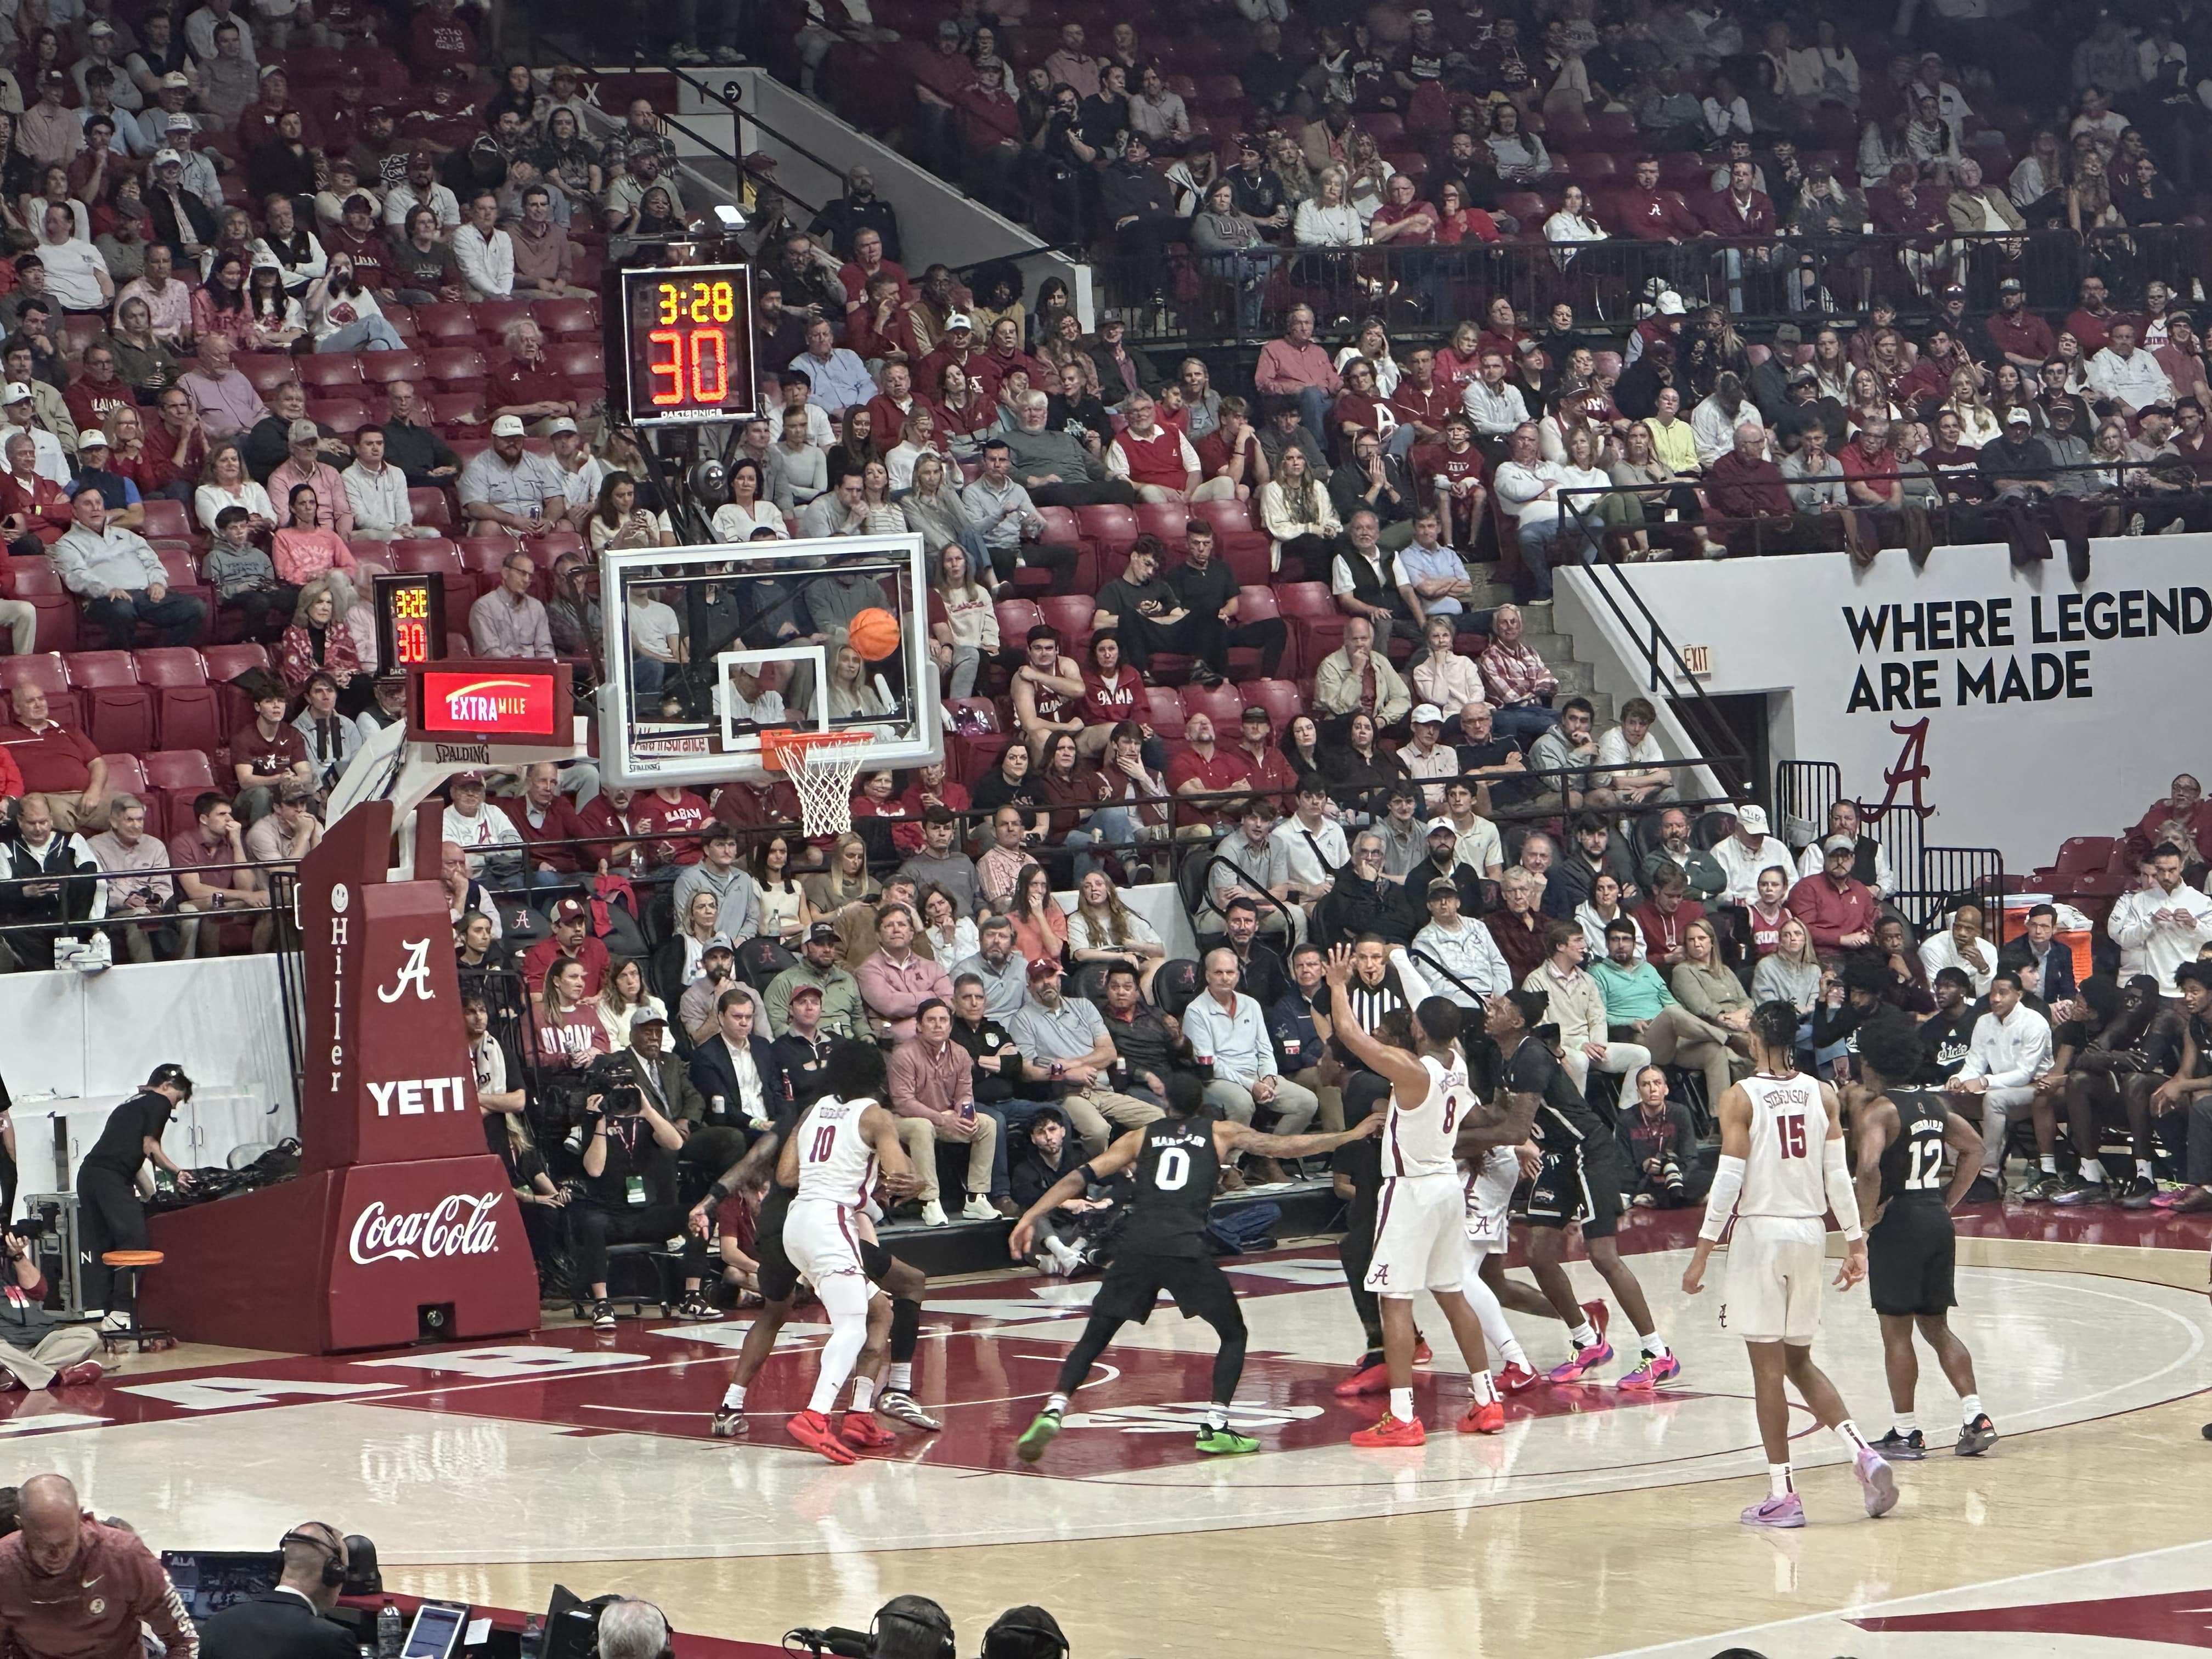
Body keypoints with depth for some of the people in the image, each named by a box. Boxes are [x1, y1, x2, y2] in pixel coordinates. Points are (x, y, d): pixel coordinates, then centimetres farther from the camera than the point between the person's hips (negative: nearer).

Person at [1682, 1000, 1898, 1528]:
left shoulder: (1740, 1098, -9)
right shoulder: (1823, 1096, 4)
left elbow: (1729, 1179, -13)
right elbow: (1838, 1175, 2)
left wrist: (1703, 1251, -9)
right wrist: (1855, 1242, 8)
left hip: (1760, 1231, -5)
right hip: (1810, 1232, 5)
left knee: (1768, 1366, 1)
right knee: (1799, 1362, 18)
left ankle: (1782, 1495, 1)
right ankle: (1865, 1454, 1)